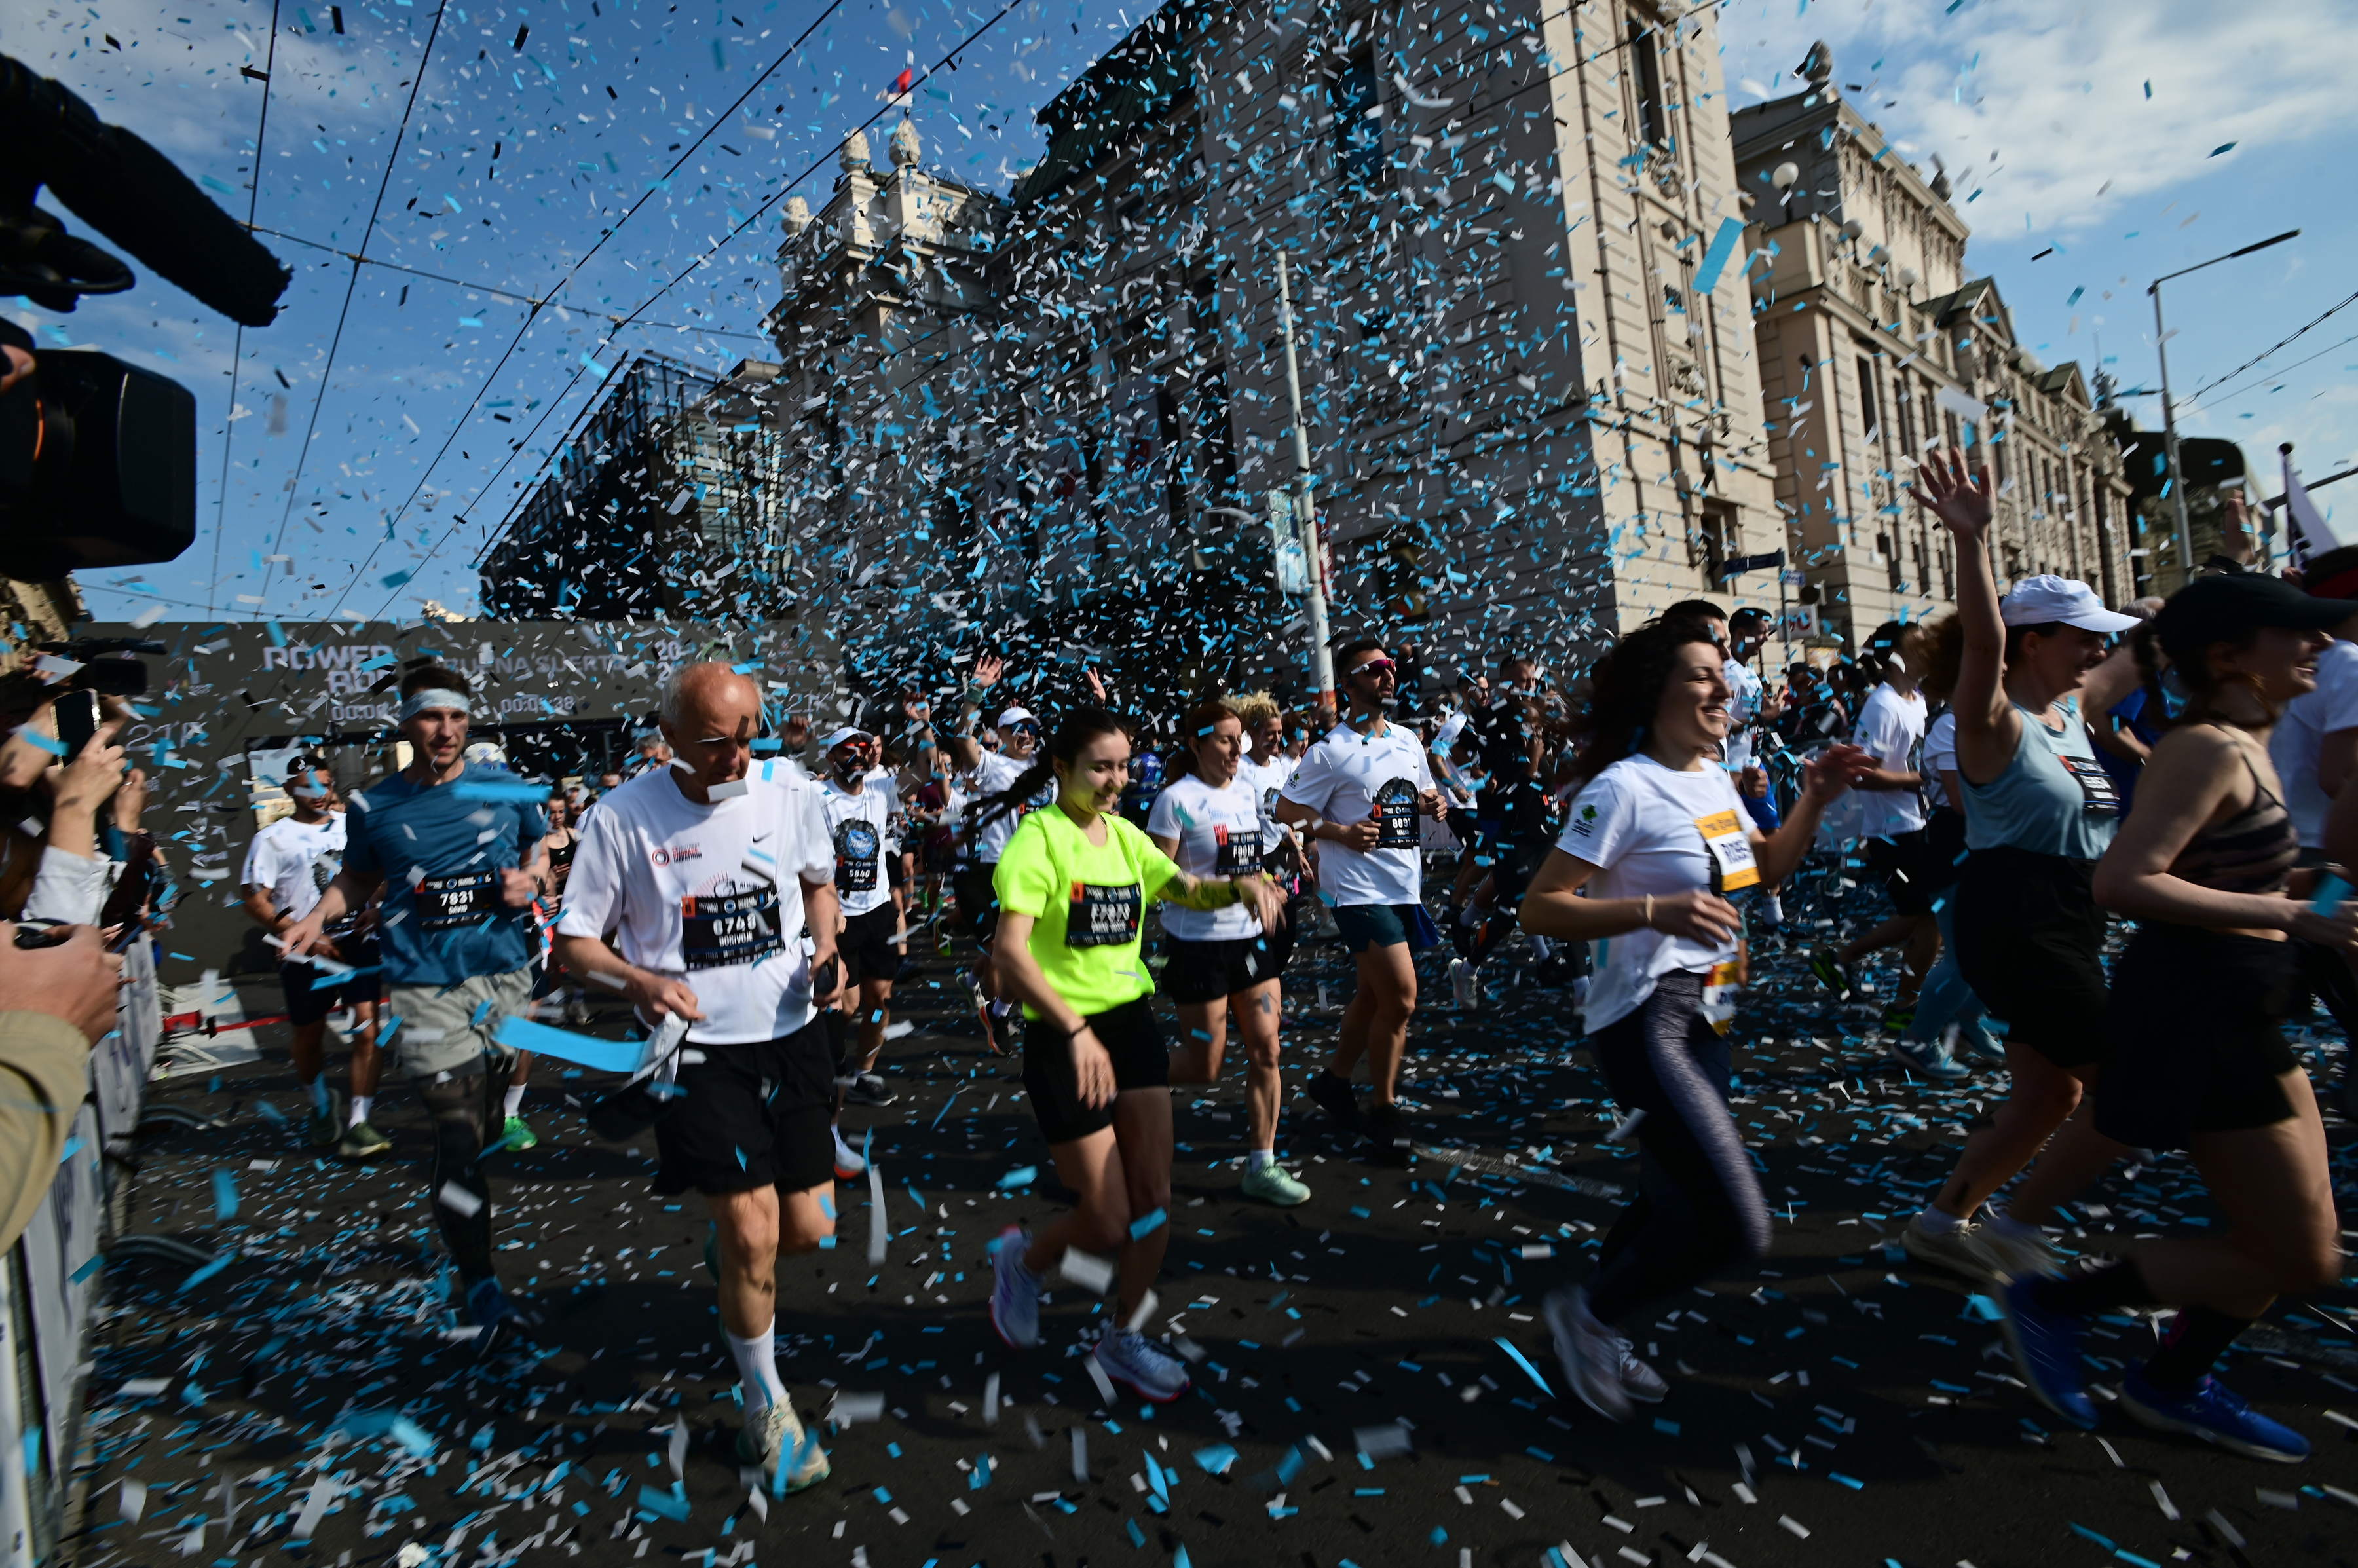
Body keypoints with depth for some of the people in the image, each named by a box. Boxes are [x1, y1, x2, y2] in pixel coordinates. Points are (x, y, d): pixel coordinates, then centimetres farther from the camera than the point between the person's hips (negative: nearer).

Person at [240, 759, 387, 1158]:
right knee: (309, 1038, 14)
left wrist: (372, 909, -1)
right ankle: (322, 1107, 39)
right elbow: (256, 902, -4)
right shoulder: (273, 838, 1)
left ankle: (359, 1121, -3)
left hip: (359, 942, 1)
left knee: (368, 1029, -10)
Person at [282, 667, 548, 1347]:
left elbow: (541, 846, 18)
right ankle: (482, 1291, 2)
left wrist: (528, 878, -2)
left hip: (505, 973, 2)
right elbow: (356, 878, 18)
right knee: (458, 1132, -8)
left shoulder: (504, 788, 3)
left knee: (486, 1122, 14)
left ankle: (453, 1212, 43)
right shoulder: (374, 806, 3)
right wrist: (317, 916, 0)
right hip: (425, 986, -2)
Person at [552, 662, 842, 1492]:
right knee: (753, 1234, -4)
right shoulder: (623, 816, -12)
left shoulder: (790, 796, -4)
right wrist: (640, 980, -23)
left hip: (792, 1035, 3)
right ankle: (766, 1404, 24)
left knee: (808, 1232, 8)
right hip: (697, 1049, -3)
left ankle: (728, 1244, 47)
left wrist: (826, 951, -2)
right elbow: (574, 940, -4)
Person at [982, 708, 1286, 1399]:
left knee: (1155, 1201, 9)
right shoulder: (1039, 837, -15)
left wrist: (1240, 885, -13)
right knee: (1108, 1225, 1)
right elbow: (1009, 952, -25)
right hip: (1064, 1037, -6)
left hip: (1132, 1021, 6)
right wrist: (1076, 1032, -32)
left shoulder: (1124, 835, 6)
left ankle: (1124, 1339, 33)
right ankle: (1021, 1259, 34)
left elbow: (1187, 890, 9)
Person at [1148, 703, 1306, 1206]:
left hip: (1250, 938, 6)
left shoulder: (1248, 793, 8)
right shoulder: (1177, 799, -13)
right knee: (1204, 1067, 4)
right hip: (1198, 944, -6)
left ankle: (1261, 1165, 15)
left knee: (1265, 1051, 3)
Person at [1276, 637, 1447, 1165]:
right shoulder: (1330, 752, -9)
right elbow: (1286, 810, -8)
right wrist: (1342, 833, -19)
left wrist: (1432, 804, 0)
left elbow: (1422, 795, 23)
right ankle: (1384, 1110, 8)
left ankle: (1334, 1081, 35)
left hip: (1406, 886, 7)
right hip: (1362, 889, -7)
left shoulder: (1408, 741, 10)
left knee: (1375, 994, 16)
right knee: (1401, 998, -11)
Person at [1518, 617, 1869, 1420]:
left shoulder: (1714, 778, 10)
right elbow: (1540, 907, -20)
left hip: (1706, 1023, 9)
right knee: (1738, 1229, -14)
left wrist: (1814, 800, 10)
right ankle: (1585, 1310, 11)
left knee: (1679, 1212, 19)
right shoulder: (1623, 787, -17)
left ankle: (1595, 1334, 43)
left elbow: (1768, 867, 25)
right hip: (1647, 1023, -9)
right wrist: (1658, 910, -29)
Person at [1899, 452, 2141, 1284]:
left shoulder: (2072, 710, 11)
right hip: (2015, 921, -10)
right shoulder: (1997, 722, -16)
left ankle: (1945, 1217, 26)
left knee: (2052, 1096, 15)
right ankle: (2017, 1225, 10)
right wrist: (1972, 540, -45)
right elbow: (1985, 640, -34)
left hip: (2066, 921, 10)